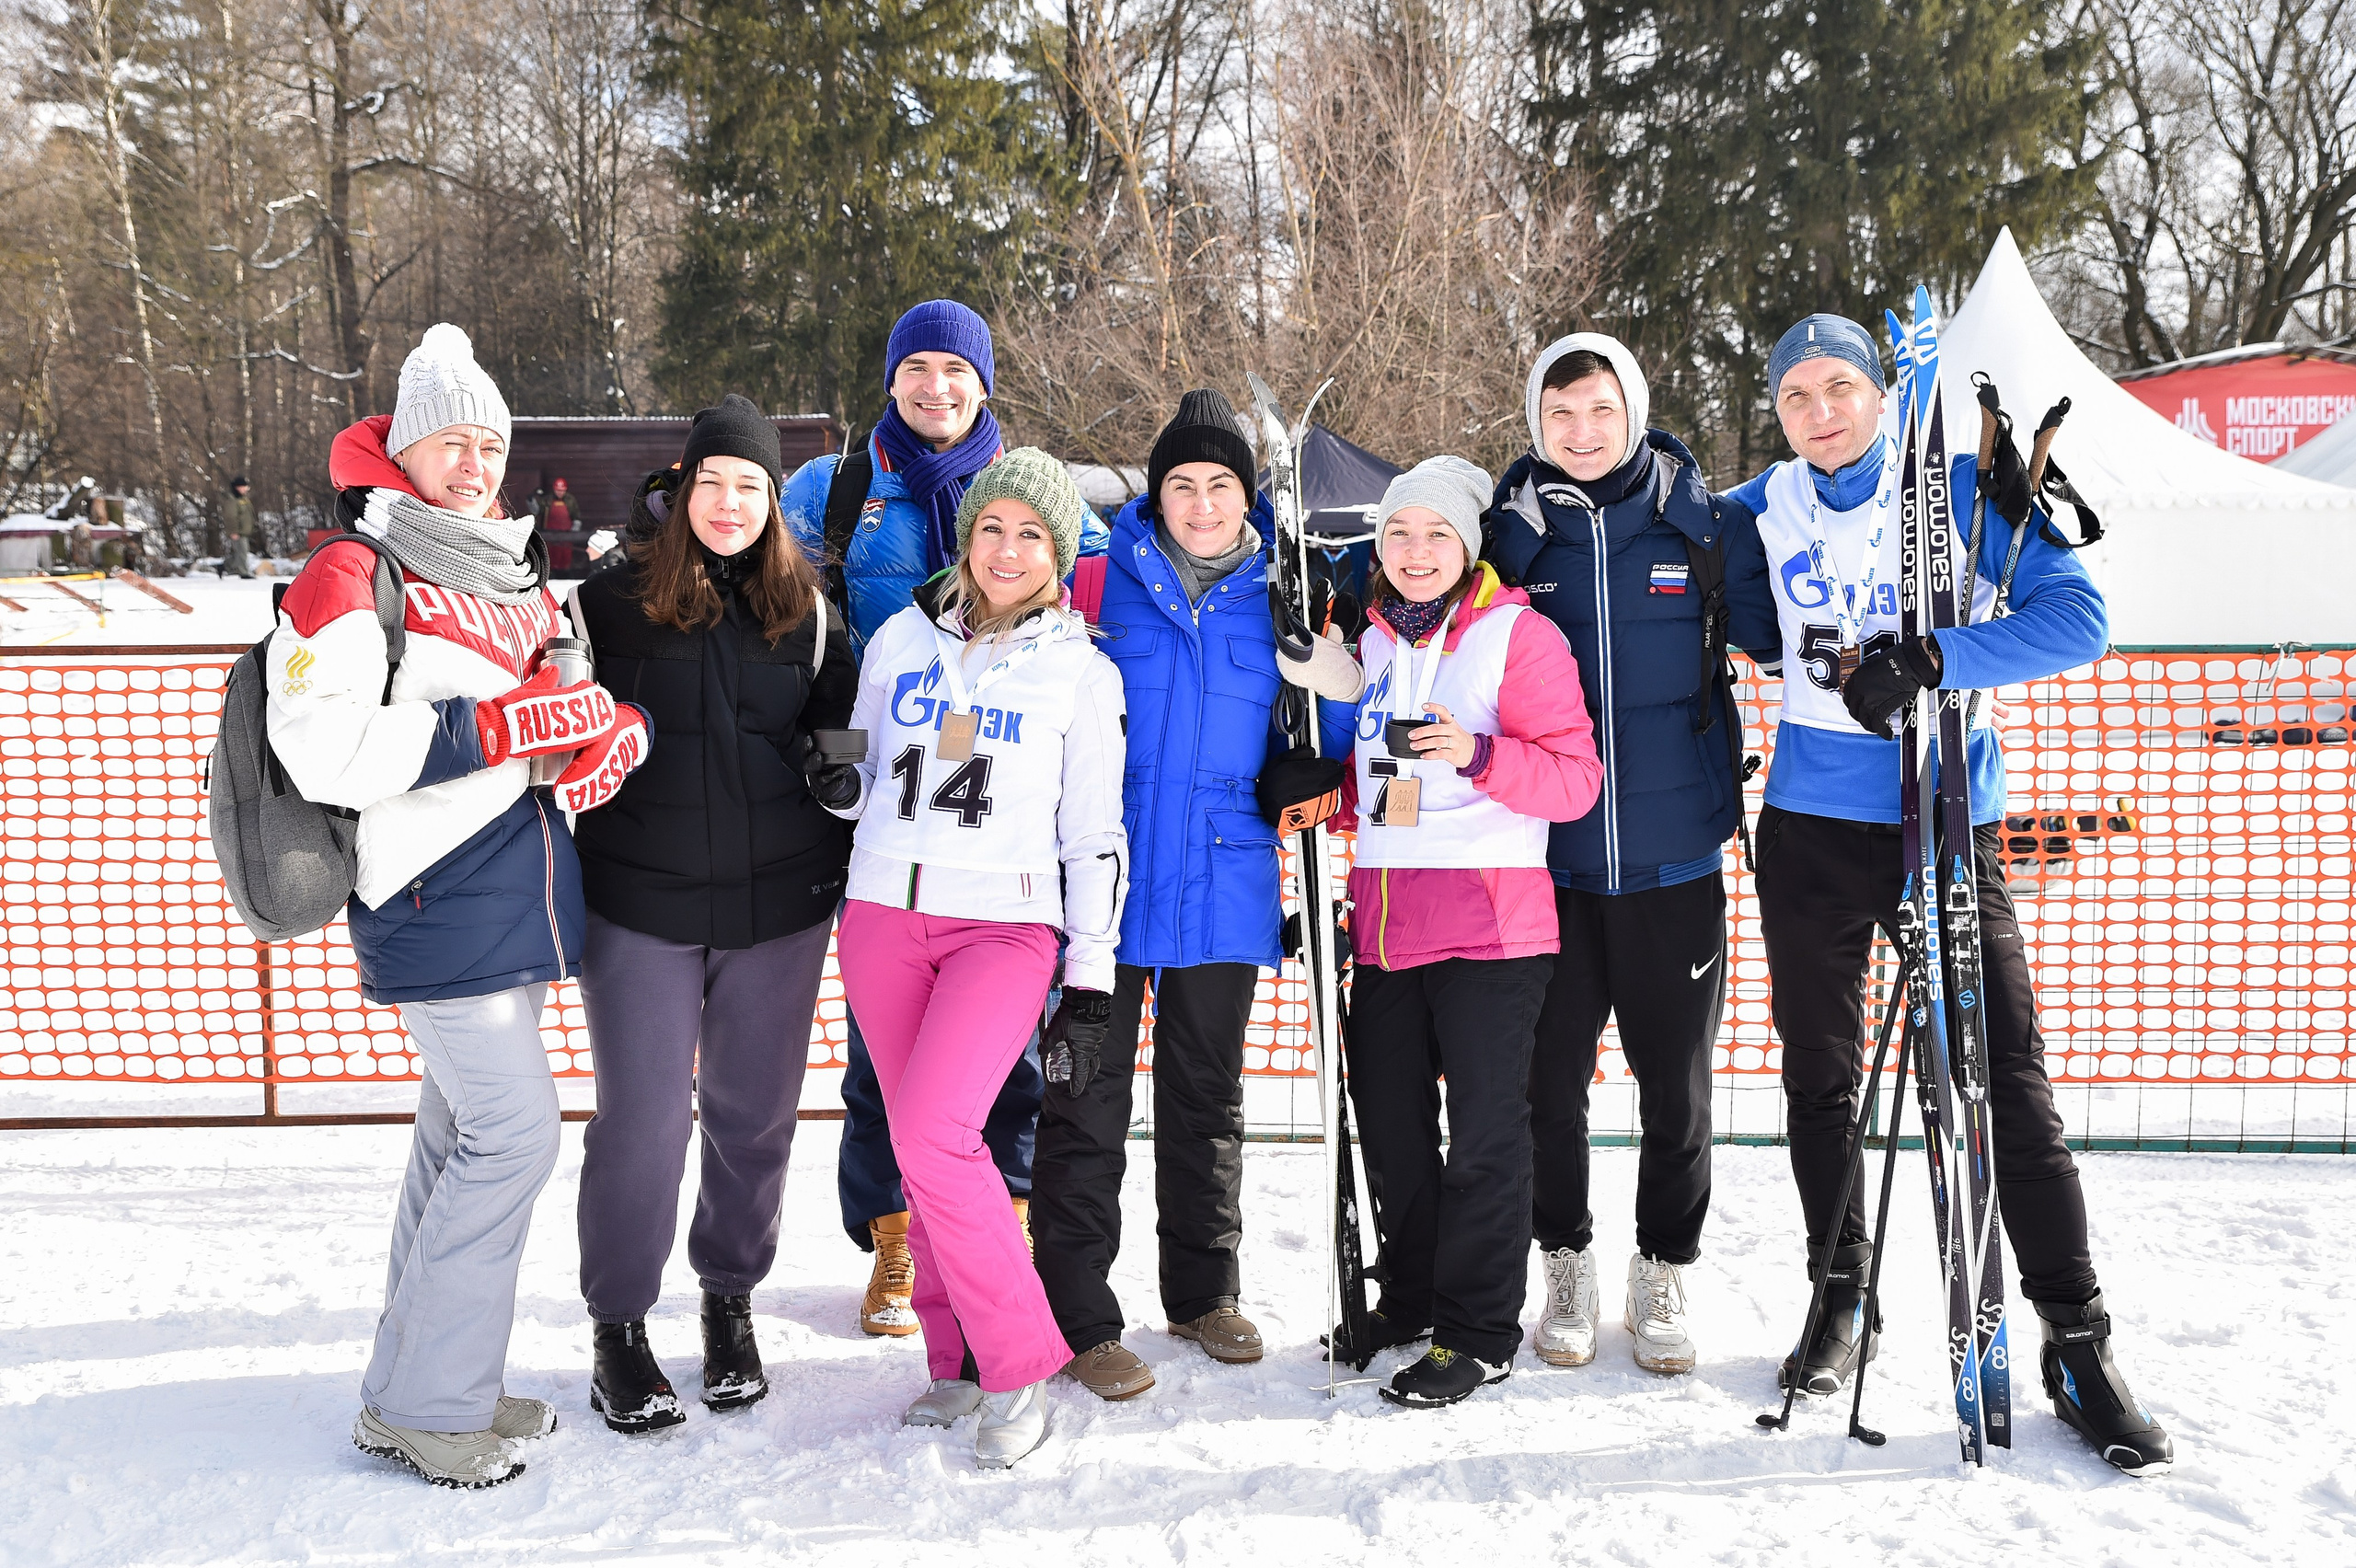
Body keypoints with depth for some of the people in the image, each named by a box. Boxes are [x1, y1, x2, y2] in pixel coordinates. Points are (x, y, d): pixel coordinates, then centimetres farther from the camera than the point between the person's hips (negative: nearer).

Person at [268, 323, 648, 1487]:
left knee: (463, 1132, 14)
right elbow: (327, 750, -20)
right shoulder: (352, 575, -9)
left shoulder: (516, 574, 17)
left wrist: (617, 726, 0)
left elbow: (576, 688, 24)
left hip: (517, 894, 8)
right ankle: (424, 1407, 5)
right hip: (434, 899, -8)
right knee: (514, 1130, -9)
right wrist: (508, 725, -22)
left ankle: (421, 1386, 26)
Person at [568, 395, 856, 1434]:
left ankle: (730, 1300, 31)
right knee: (642, 1115, -2)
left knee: (754, 1111, 10)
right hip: (640, 903, -2)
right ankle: (618, 1329, 16)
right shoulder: (612, 600, 0)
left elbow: (844, 729, 14)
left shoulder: (804, 611, 7)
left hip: (778, 901, 2)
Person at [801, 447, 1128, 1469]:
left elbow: (1095, 834, 3)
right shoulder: (900, 640, 10)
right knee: (918, 1145, 6)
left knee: (933, 1133, -18)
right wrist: (840, 786, -5)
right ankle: (959, 1362, 20)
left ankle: (1019, 1367, -4)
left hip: (1006, 926, -4)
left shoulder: (1083, 672, 3)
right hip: (884, 914, 4)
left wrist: (1090, 982, 0)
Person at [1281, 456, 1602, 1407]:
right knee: (1388, 1119, 13)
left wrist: (1479, 753, -24)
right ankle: (1409, 1300, 31)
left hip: (1489, 922, -6)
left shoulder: (1519, 635, -4)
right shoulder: (1369, 641, 14)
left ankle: (1479, 1334, 12)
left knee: (1485, 1129, 0)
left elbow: (1576, 778, -11)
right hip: (1384, 923, 6)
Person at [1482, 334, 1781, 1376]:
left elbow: (1786, 635, 7)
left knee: (1676, 1082, 8)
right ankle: (1567, 1266, 28)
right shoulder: (1509, 532, 3)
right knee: (1550, 1076, 7)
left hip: (1674, 856, 0)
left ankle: (1663, 1276, 27)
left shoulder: (1704, 525, 1)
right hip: (1549, 858, 1)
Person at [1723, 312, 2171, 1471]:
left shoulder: (1962, 488, -4)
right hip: (1811, 827, 3)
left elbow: (2077, 616, -13)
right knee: (1819, 1080, 11)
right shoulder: (1770, 507, 6)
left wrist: (1931, 660, -24)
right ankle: (1842, 1302, 28)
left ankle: (2079, 1345, 8)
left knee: (2008, 1082, -4)